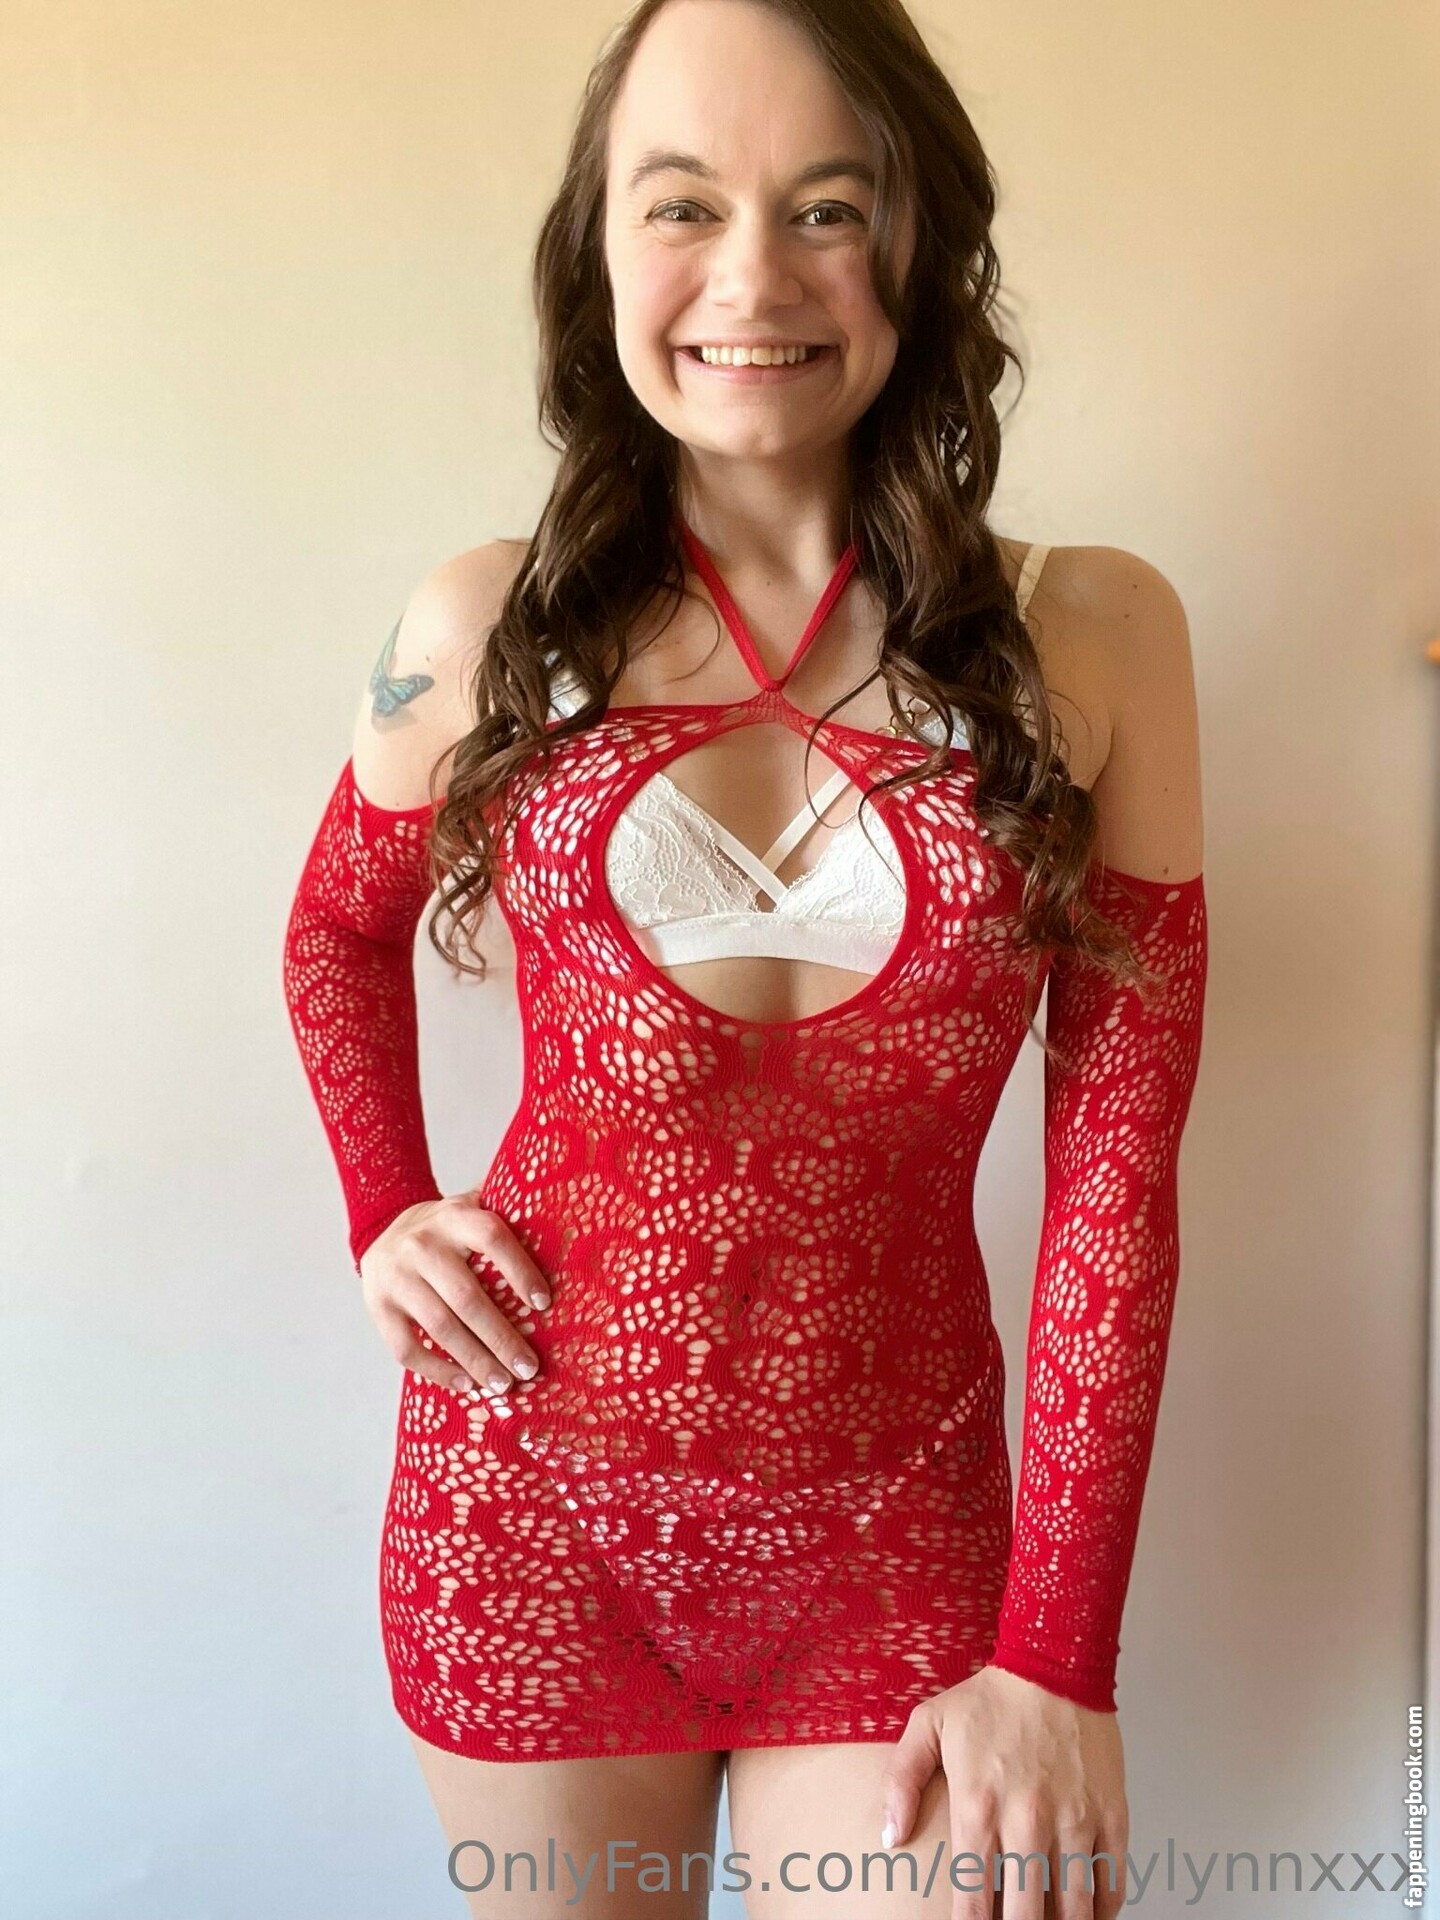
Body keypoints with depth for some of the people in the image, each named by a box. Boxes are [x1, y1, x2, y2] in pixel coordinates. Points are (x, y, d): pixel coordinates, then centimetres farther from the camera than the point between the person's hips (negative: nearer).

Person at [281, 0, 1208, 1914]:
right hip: (527, 1508, 2)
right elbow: (338, 933, 15)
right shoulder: (484, 635, -5)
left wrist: (1058, 1660, -8)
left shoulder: (1093, 641, -8)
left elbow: (1116, 1170, -7)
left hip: (899, 1538, -1)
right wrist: (383, 1215, 0)